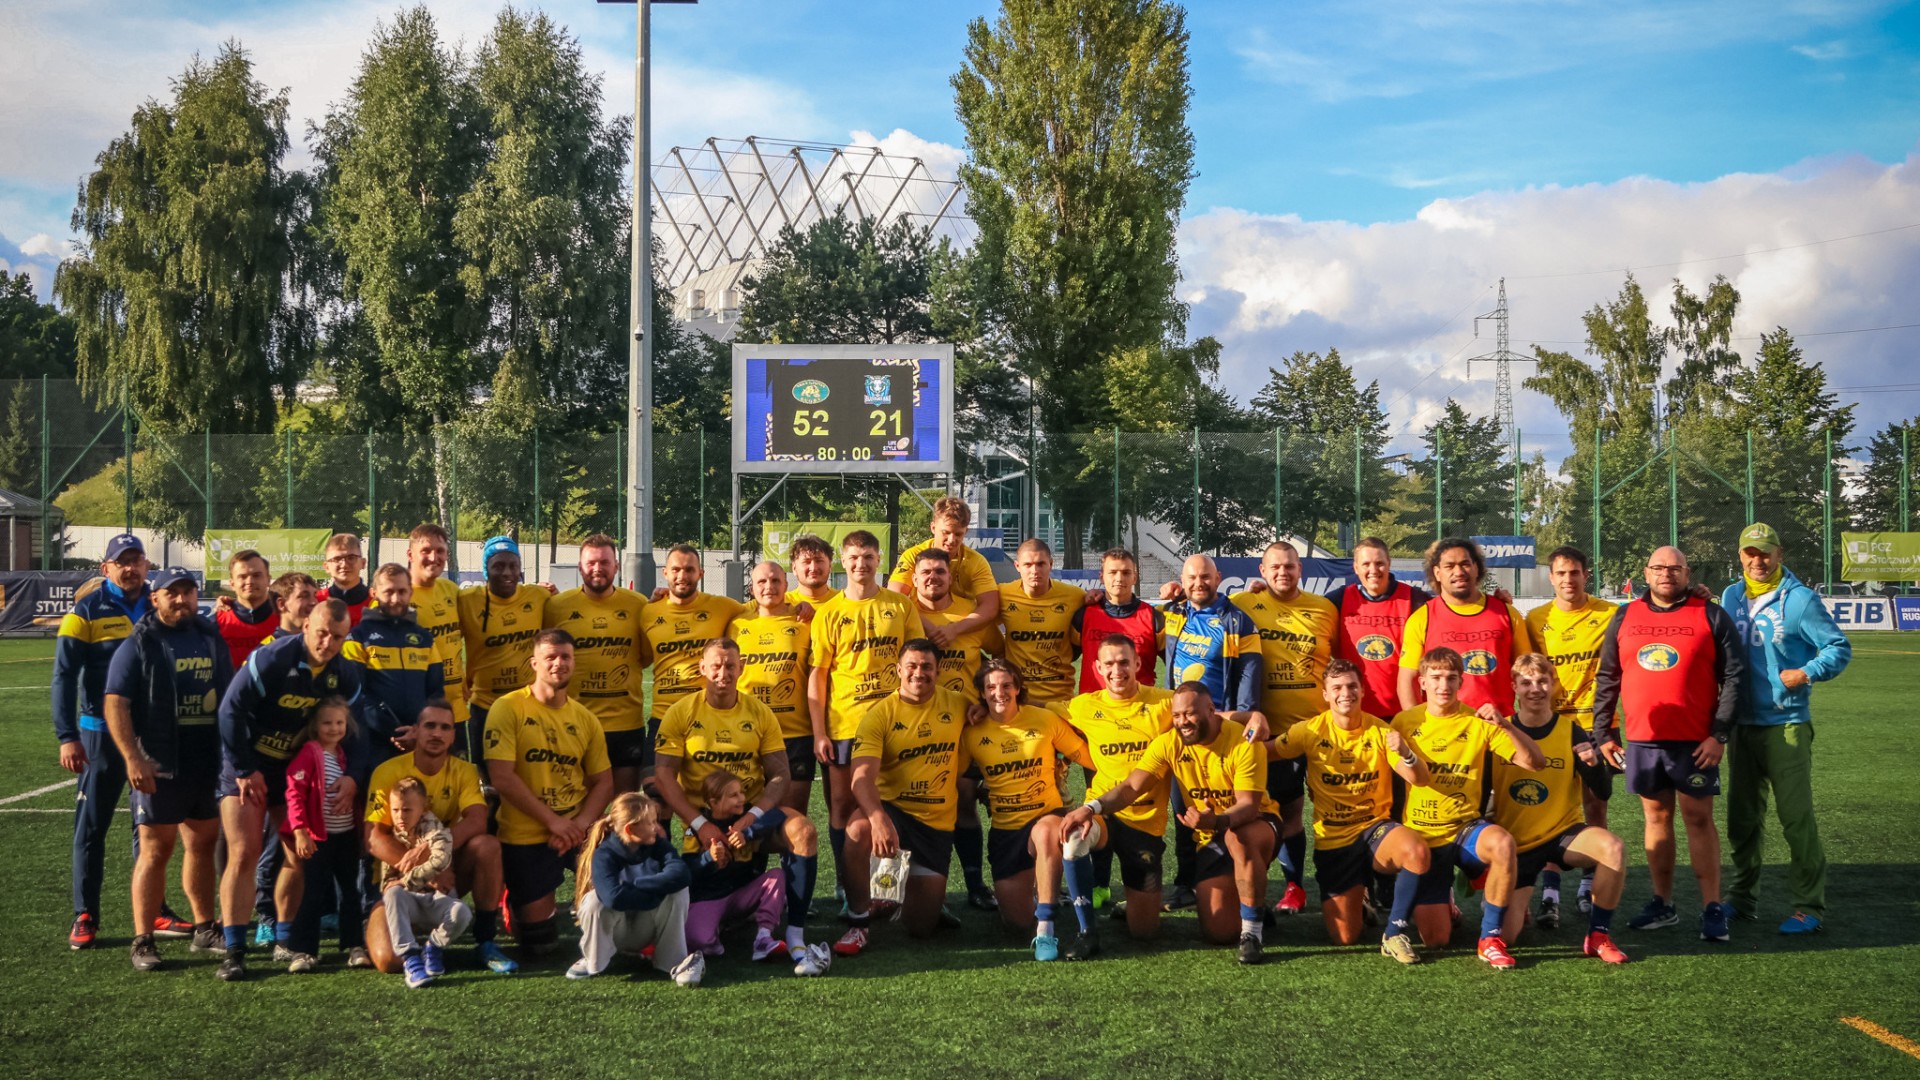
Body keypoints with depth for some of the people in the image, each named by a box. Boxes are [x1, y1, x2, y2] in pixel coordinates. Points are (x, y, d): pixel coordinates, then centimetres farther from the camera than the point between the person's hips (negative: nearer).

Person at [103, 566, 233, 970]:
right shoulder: (139, 645, -5)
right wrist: (133, 758, -19)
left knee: (203, 843, 14)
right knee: (155, 849, -6)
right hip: (159, 766, -5)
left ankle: (205, 929, 25)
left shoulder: (212, 639, 11)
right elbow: (115, 704, -10)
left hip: (209, 762, 5)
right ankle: (143, 941, -2)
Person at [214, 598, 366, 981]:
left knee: (299, 855, 7)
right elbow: (231, 710, -21)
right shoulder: (271, 659, -22)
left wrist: (351, 777, -10)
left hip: (296, 769, 5)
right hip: (248, 767, -5)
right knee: (244, 854, -11)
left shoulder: (346, 674, -5)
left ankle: (285, 939, 22)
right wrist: (245, 770, -18)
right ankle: (234, 950, -9)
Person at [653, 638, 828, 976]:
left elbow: (779, 776, 1)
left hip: (753, 812, 1)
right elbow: (663, 776, -4)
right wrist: (700, 825, -16)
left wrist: (752, 817, -17)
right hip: (703, 817, -1)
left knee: (802, 831, -30)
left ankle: (796, 938, -29)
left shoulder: (759, 713, 5)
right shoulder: (681, 714, 1)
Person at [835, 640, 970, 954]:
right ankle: (858, 924, -21)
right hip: (892, 810, -2)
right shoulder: (880, 714, -10)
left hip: (937, 823, 3)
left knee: (922, 928, -1)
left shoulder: (957, 705, 1)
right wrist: (879, 819, -42)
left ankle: (910, 893, 37)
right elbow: (862, 778, -24)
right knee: (858, 829, -40)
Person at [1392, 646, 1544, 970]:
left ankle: (1491, 937, -20)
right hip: (1421, 836, 0)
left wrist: (1505, 726, -23)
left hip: (1465, 828, 0)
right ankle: (1442, 904, 29)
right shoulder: (1405, 722, 2)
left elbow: (1533, 761, -11)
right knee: (1435, 939, -10)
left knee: (1503, 842, -38)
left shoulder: (1478, 722, -1)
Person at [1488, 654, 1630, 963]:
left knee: (1613, 848, -33)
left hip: (1562, 833, 0)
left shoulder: (1571, 732, -3)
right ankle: (1509, 900, 25)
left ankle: (1598, 935, -13)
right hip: (1514, 842, 0)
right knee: (1504, 936, -14)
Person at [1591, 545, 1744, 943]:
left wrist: (1720, 735, -9)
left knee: (1699, 819, -2)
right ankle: (1662, 904, 18)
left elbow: (1733, 676, -3)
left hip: (1695, 742, -3)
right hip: (1642, 741, 3)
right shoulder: (1625, 618, 9)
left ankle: (1713, 909, 1)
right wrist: (1603, 732, 7)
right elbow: (1606, 678, 12)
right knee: (1657, 817, 10)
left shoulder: (1711, 616, 0)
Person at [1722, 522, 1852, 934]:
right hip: (1742, 725, 6)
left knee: (1796, 817, -7)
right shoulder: (1730, 598, 10)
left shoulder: (1799, 599, -6)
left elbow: (1839, 647, -4)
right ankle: (1742, 897, 25)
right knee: (1742, 817, 13)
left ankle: (1810, 907, 0)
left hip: (1786, 725, -6)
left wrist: (1807, 674, -18)